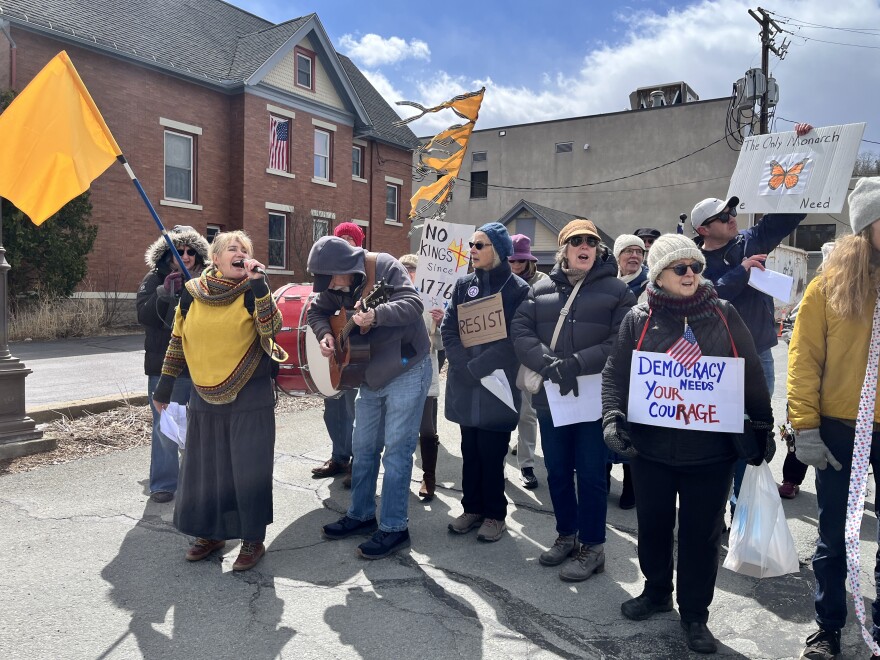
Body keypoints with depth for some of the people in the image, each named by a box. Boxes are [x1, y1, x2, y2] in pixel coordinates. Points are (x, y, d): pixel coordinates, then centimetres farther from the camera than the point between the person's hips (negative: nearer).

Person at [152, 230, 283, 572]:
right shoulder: (192, 293, 3)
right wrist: (164, 386, 13)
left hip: (250, 398, -3)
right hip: (205, 397, 4)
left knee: (249, 469, 1)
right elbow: (178, 340, 11)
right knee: (204, 467, 13)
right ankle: (210, 532, 33)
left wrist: (258, 284, -26)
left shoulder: (252, 292, -5)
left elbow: (272, 328, -22)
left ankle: (253, 540, 17)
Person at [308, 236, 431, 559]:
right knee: (363, 447, 15)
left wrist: (375, 314, -44)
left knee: (396, 451, -4)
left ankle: (394, 528, 7)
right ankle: (361, 515, 30)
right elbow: (316, 310, 15)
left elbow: (413, 303, -28)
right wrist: (325, 334, -6)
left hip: (406, 370, -7)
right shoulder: (338, 285, 3)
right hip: (370, 375, 8)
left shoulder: (384, 266, -17)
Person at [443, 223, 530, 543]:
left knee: (491, 452, 3)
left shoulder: (518, 289, -4)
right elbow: (448, 329, 1)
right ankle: (472, 508, 27)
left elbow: (514, 340, -13)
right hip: (464, 385, 4)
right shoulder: (464, 284, 8)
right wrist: (464, 367, -12)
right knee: (470, 450, 12)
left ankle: (494, 513, 20)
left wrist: (477, 368, -17)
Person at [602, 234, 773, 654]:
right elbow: (614, 375, -1)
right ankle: (656, 591, 41)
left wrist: (760, 428, 5)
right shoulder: (638, 319, -1)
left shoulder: (723, 315, 0)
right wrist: (613, 418, -14)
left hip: (712, 450, 0)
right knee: (653, 526, 16)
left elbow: (751, 376, 5)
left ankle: (694, 615, 28)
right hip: (651, 448, 1)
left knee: (701, 534, 9)